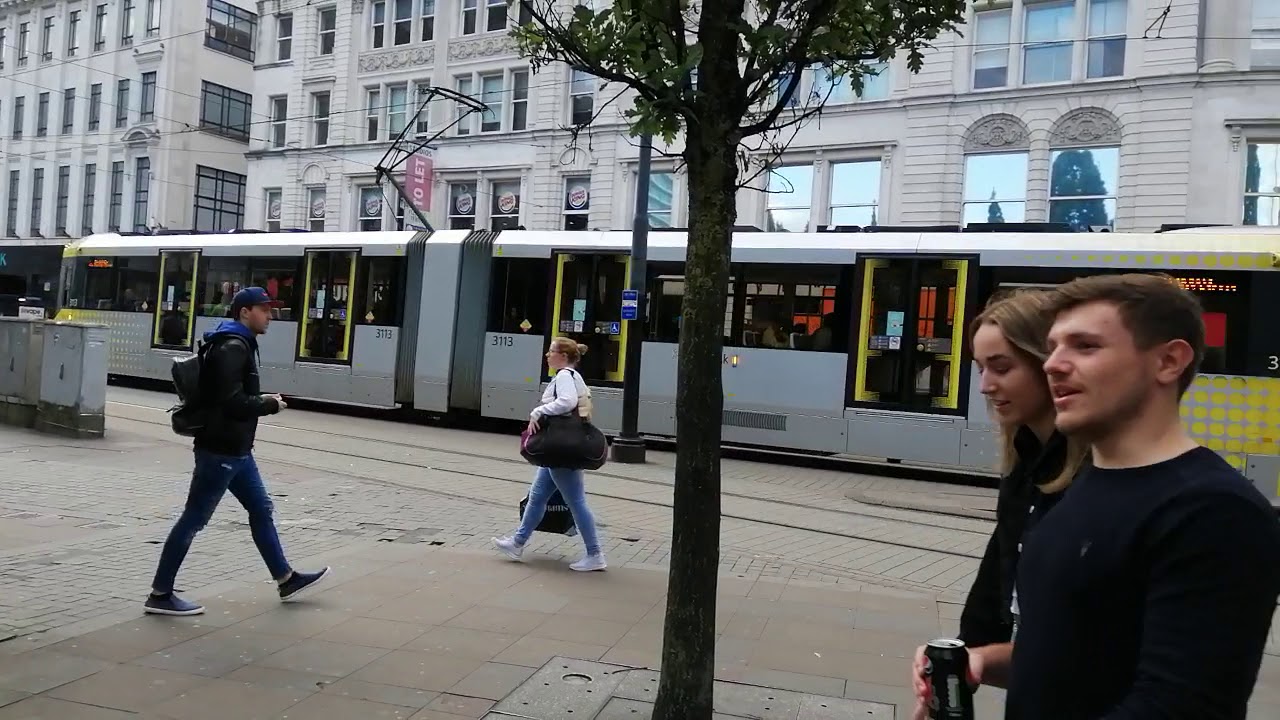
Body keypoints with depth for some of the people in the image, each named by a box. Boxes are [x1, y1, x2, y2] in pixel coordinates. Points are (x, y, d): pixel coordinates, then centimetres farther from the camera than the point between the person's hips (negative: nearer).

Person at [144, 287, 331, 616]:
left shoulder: (241, 345, 14)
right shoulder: (232, 348, -18)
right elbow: (232, 402, -27)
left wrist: (261, 401, 4)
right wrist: (270, 404, -13)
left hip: (236, 449, 10)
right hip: (221, 450, -10)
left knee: (261, 508, 15)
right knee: (194, 519, -1)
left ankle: (286, 579, 25)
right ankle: (160, 595, 9)